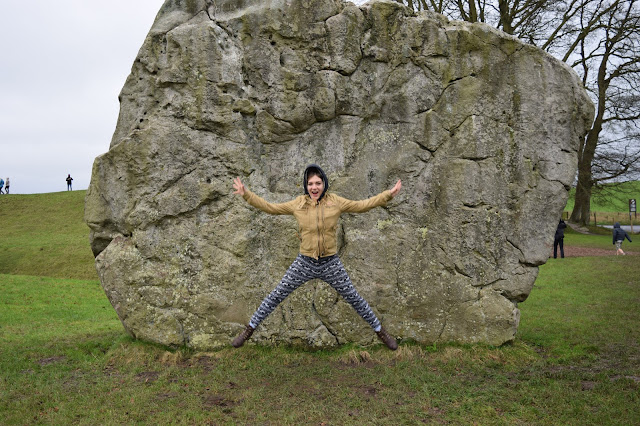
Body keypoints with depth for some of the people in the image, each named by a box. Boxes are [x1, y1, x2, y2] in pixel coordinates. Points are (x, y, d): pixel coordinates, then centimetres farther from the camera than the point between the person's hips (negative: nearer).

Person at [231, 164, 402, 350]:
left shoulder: (335, 202, -7)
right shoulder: (298, 204, -5)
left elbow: (362, 205, -2)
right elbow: (270, 207, 1)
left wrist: (389, 194, -7)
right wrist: (246, 194, -5)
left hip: (331, 264, 0)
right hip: (304, 263, 1)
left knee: (355, 299, 10)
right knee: (275, 296, 7)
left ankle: (380, 331, 31)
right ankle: (249, 329, 25)